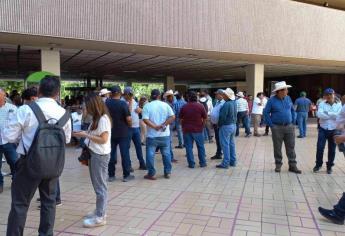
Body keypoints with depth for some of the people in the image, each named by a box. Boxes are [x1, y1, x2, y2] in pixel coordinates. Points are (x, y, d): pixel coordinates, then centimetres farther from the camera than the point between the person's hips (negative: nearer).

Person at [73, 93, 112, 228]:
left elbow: (103, 139, -21)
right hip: (94, 154, 9)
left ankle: (100, 217, 7)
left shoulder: (103, 119, -16)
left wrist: (85, 135, -17)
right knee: (97, 185, 16)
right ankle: (99, 211, 27)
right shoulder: (97, 118, 13)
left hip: (100, 155, -9)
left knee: (100, 186, -2)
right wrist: (83, 134, 1)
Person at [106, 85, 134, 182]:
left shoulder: (106, 103, -1)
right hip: (122, 133, -4)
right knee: (125, 154, 4)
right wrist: (129, 124, 5)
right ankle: (126, 175, 10)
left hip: (110, 132, 4)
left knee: (111, 154, 10)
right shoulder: (123, 103, -13)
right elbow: (128, 119, -15)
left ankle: (111, 175, 16)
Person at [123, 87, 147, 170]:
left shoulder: (134, 101, 13)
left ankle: (142, 164, 20)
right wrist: (130, 101, -19)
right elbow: (128, 111, -23)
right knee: (127, 146, 2)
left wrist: (139, 109, -1)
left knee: (138, 145, 11)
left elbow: (140, 110, 21)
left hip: (136, 127, 7)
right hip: (128, 127, -7)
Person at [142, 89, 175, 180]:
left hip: (152, 135, -2)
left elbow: (145, 120, -15)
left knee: (150, 154, 6)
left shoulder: (147, 106, -4)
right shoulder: (165, 105, 2)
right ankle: (167, 172, 20)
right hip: (165, 135, 2)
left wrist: (155, 126, -14)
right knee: (166, 154, 13)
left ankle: (151, 174, 10)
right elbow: (172, 117, -8)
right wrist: (163, 125, -11)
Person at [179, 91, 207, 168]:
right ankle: (202, 163, 17)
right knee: (200, 147, 12)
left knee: (189, 147, 7)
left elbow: (180, 119, 5)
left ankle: (191, 164, 9)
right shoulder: (200, 106, -5)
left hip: (187, 130, 1)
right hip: (198, 130, 0)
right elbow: (205, 118, 0)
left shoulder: (184, 107, -2)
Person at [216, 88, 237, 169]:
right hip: (233, 125, 9)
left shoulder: (226, 104, -22)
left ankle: (225, 163, 2)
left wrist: (219, 124, -6)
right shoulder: (234, 103, 4)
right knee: (232, 143, 15)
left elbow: (222, 117, -20)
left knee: (225, 145, -2)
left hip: (226, 126, -9)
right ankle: (233, 161, 23)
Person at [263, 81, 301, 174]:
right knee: (277, 148, 6)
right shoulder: (272, 100, -7)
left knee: (291, 147, 5)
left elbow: (292, 110, 16)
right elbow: (266, 112, -4)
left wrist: (293, 122, 8)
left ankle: (292, 166, 12)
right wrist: (271, 124, -8)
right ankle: (278, 165, 19)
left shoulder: (288, 98, 6)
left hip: (289, 127, 3)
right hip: (277, 127, -3)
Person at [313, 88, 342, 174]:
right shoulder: (322, 104, 0)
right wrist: (332, 115, -13)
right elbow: (319, 114, -17)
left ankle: (329, 166, 22)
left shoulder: (339, 104, 2)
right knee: (320, 148, -2)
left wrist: (326, 113, -13)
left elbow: (338, 115, -15)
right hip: (323, 129, 0)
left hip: (334, 130, 1)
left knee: (332, 149, 8)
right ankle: (318, 164, 15)